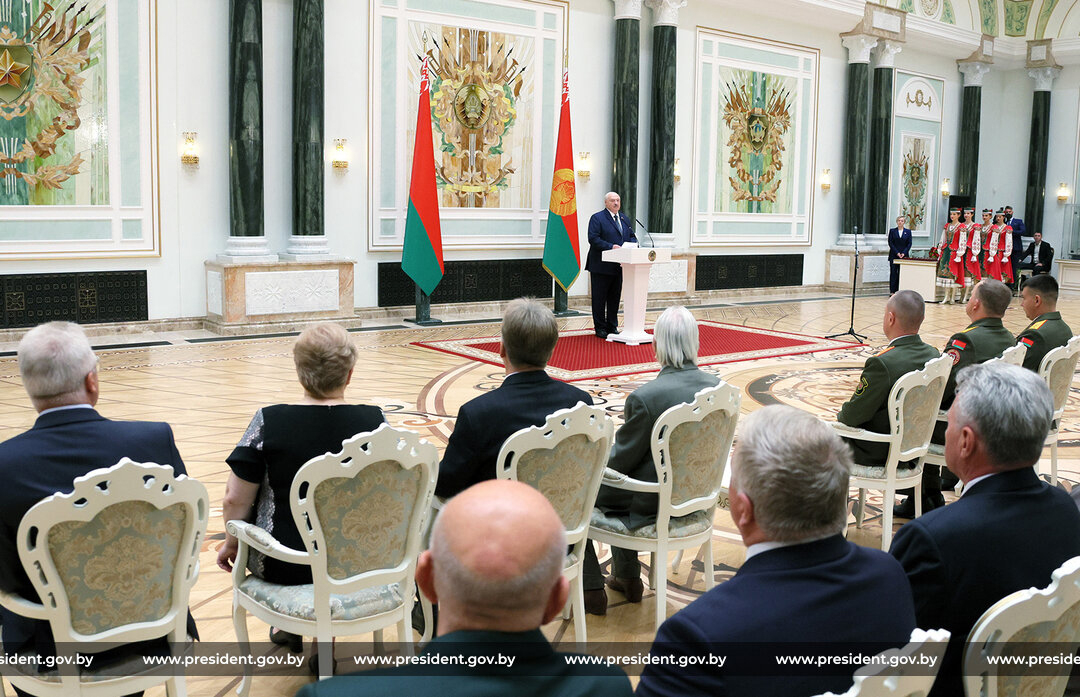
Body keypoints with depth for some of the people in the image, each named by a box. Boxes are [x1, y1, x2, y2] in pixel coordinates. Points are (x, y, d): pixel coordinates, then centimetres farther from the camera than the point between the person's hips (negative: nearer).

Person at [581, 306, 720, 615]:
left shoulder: (644, 397, -28)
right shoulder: (716, 386, -8)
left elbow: (620, 460, -17)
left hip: (652, 503, -7)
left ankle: (591, 590, 21)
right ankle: (627, 578, 41)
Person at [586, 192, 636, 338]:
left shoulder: (625, 219, 16)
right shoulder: (597, 218, -5)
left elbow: (632, 236, 19)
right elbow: (593, 239, -15)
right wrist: (611, 246, -23)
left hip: (619, 266, 6)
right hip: (601, 266, -6)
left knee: (615, 298, 12)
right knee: (599, 298, 1)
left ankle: (612, 326, 21)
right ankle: (600, 328, 8)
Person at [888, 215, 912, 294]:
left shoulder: (908, 231, 8)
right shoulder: (892, 231, 6)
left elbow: (909, 244, 4)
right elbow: (890, 243, 0)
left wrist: (903, 253, -9)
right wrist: (897, 253, -9)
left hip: (904, 255, 0)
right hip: (894, 256, 0)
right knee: (893, 273, -1)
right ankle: (893, 292, 1)